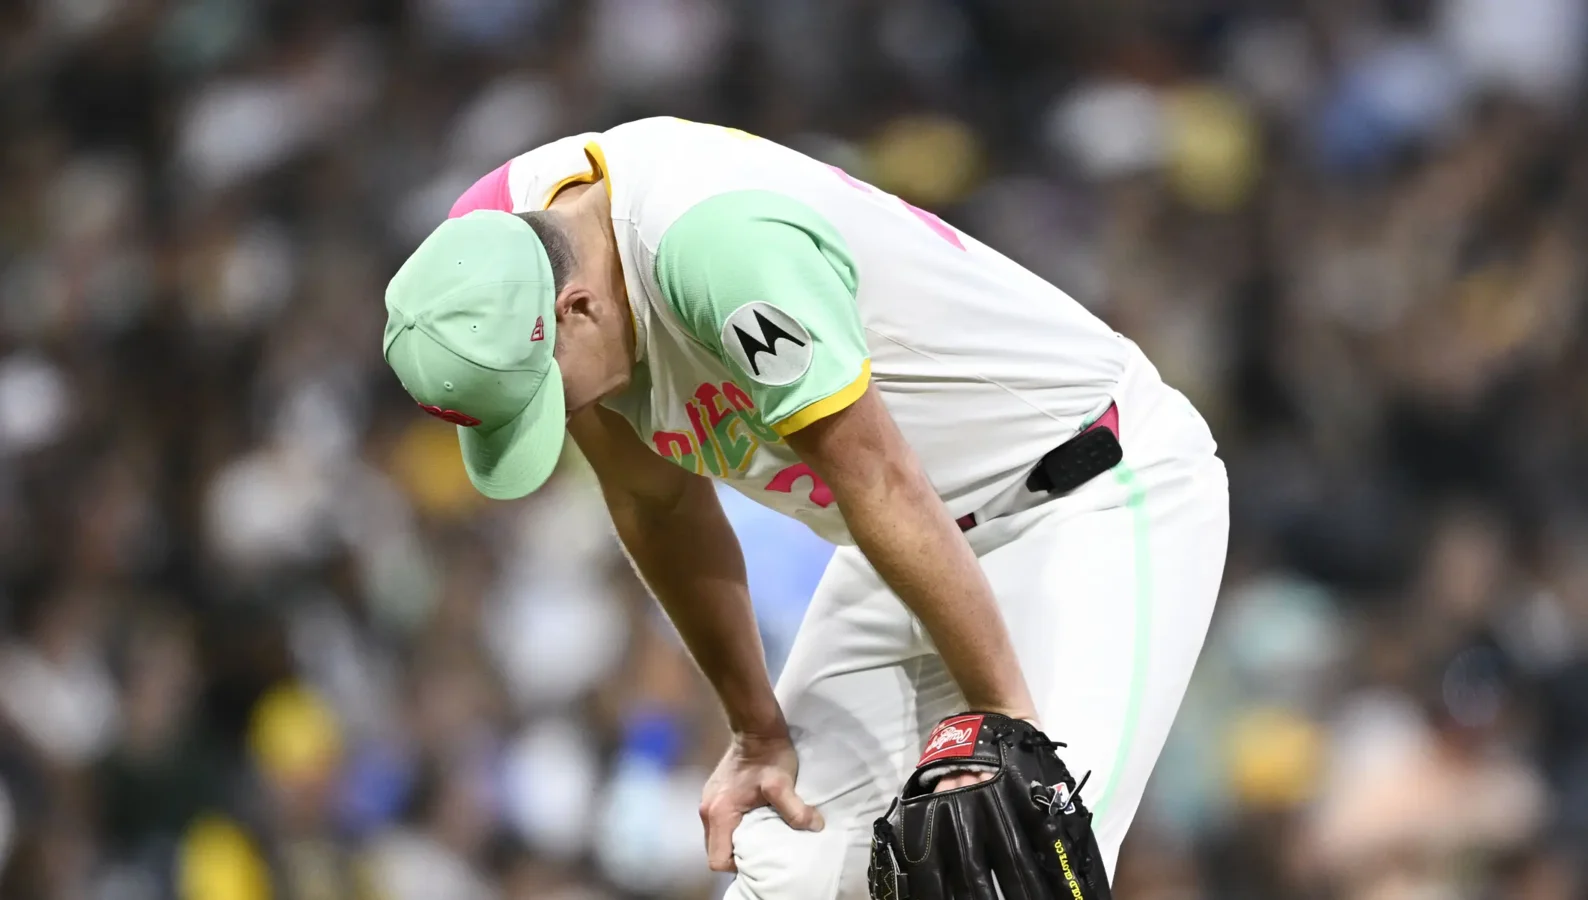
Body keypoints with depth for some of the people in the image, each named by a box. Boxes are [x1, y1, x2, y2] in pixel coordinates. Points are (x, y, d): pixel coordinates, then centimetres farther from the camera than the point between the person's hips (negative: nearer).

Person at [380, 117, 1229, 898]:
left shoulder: (718, 246, -34)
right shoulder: (505, 254, -7)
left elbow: (883, 486, -30)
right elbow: (660, 504, 6)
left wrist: (1007, 721, -25)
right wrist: (757, 730, 10)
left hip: (1099, 498, -8)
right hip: (948, 531, 8)